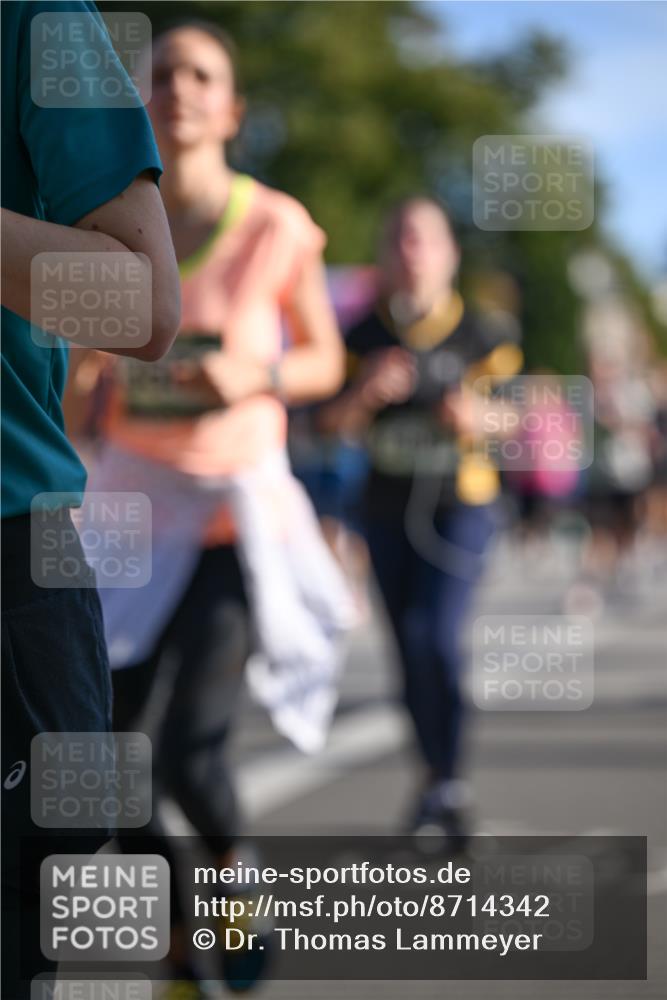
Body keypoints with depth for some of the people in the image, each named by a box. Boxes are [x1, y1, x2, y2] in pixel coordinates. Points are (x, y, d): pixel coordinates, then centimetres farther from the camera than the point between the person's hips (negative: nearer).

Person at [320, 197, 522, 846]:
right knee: (410, 647, 9)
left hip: (459, 505, -4)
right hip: (388, 508, 4)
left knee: (435, 634, -19)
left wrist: (476, 421, -20)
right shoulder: (365, 337, 4)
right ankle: (437, 773, 25)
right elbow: (334, 423, 1)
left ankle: (447, 786, -14)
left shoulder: (479, 336, -4)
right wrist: (369, 391, -18)